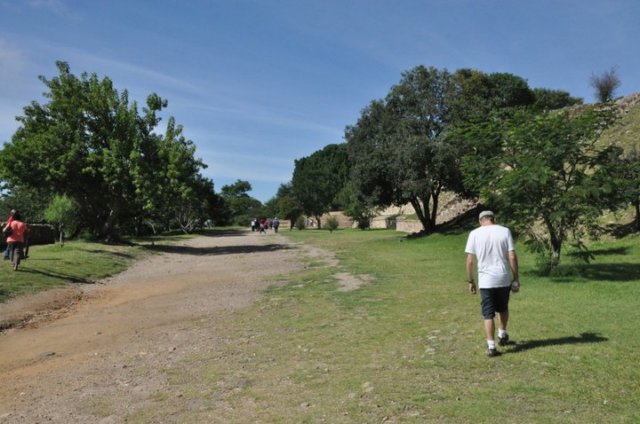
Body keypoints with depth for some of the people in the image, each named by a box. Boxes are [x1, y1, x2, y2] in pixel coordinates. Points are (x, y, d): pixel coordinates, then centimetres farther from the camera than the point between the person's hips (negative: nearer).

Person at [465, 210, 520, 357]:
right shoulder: (505, 231, 0)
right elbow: (512, 257, -4)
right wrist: (516, 278, 3)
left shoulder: (474, 234, -2)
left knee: (488, 314, 5)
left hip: (485, 280, -1)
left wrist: (470, 281, 5)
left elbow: (470, 260, -3)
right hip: (504, 279, 1)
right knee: (503, 308, 26)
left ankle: (491, 346, 3)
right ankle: (502, 335, 35)